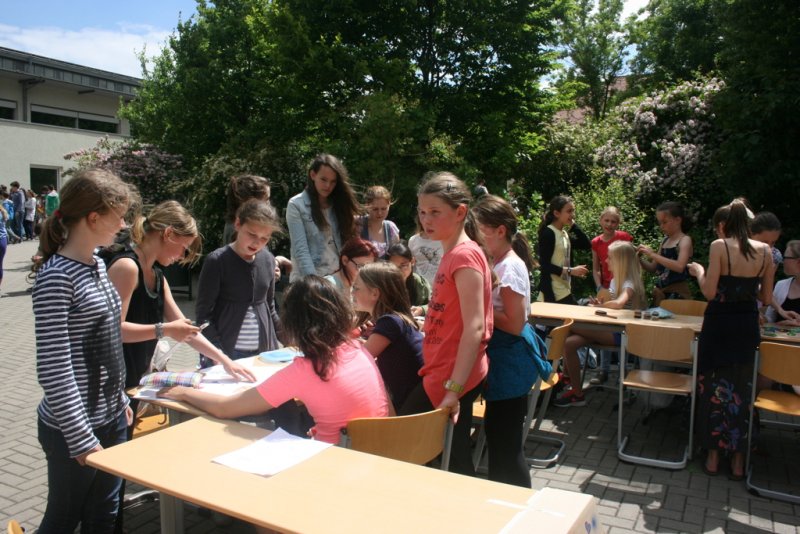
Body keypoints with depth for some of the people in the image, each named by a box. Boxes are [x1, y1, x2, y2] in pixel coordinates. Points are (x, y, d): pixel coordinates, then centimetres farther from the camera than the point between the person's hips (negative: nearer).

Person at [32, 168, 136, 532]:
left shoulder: (97, 264, 6)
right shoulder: (56, 277, -20)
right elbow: (53, 370, -21)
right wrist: (82, 439, -19)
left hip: (110, 418, 8)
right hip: (74, 427, -7)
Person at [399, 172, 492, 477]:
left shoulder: (465, 255, -18)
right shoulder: (452, 254, 11)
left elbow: (475, 328, -24)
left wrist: (454, 389, -26)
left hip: (451, 378, -9)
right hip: (443, 372, 9)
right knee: (454, 460, 18)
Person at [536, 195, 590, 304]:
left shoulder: (565, 234, 13)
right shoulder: (548, 233, -13)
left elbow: (587, 245, 9)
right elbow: (544, 265, -18)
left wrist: (573, 225, 4)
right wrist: (570, 271, -21)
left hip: (565, 290, 9)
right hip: (553, 293, -9)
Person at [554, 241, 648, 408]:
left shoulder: (629, 283, -12)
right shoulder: (615, 280, 16)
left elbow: (618, 304, -32)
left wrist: (599, 306, -14)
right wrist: (600, 304, 0)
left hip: (621, 332, -8)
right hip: (609, 329, 8)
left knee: (570, 325, -20)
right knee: (569, 343, -16)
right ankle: (577, 393, -8)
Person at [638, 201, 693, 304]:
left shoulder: (685, 240, -8)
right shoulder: (664, 241, 13)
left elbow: (679, 267, -25)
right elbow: (653, 268, 17)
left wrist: (653, 255, -24)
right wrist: (639, 258, -1)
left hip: (677, 293, -7)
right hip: (660, 292, 7)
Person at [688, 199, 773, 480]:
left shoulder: (719, 246, -11)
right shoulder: (765, 251, 2)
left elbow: (709, 292, -15)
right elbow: (766, 298, 6)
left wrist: (699, 272, 3)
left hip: (719, 324, -3)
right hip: (748, 326, 4)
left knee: (714, 387, 9)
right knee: (742, 389, 12)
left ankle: (713, 456, 16)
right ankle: (738, 461, 20)